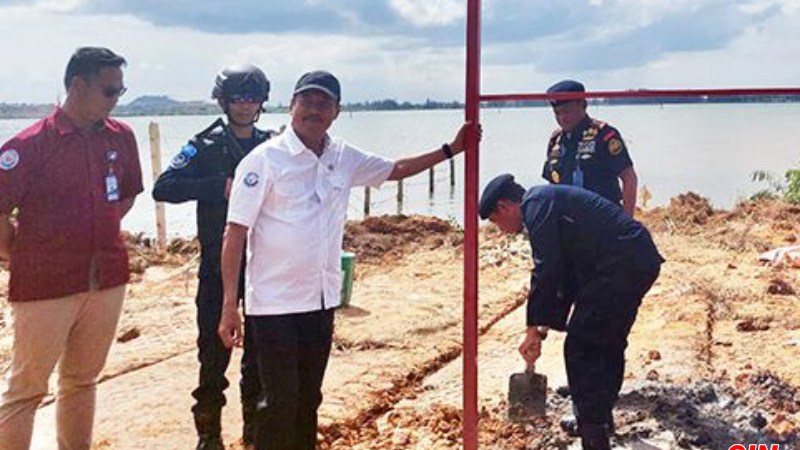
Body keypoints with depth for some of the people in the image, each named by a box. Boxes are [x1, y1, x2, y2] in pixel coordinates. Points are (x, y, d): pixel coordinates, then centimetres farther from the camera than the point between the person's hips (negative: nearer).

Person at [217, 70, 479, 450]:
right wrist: (230, 305, -14)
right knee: (280, 402, -2)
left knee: (309, 399, 15)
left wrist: (451, 149, 15)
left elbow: (395, 169, 20)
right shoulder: (265, 160, -11)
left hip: (322, 302, 5)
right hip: (274, 304, -5)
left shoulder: (344, 158, 4)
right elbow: (235, 234, -11)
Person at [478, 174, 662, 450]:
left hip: (621, 265, -10)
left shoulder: (536, 203, -5)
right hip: (642, 261, 10)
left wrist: (533, 329, -7)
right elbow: (566, 274, 28)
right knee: (608, 344, 24)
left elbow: (546, 270, -15)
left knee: (580, 349, -3)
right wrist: (545, 328, 26)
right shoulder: (551, 201, 25)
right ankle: (601, 419, 39)